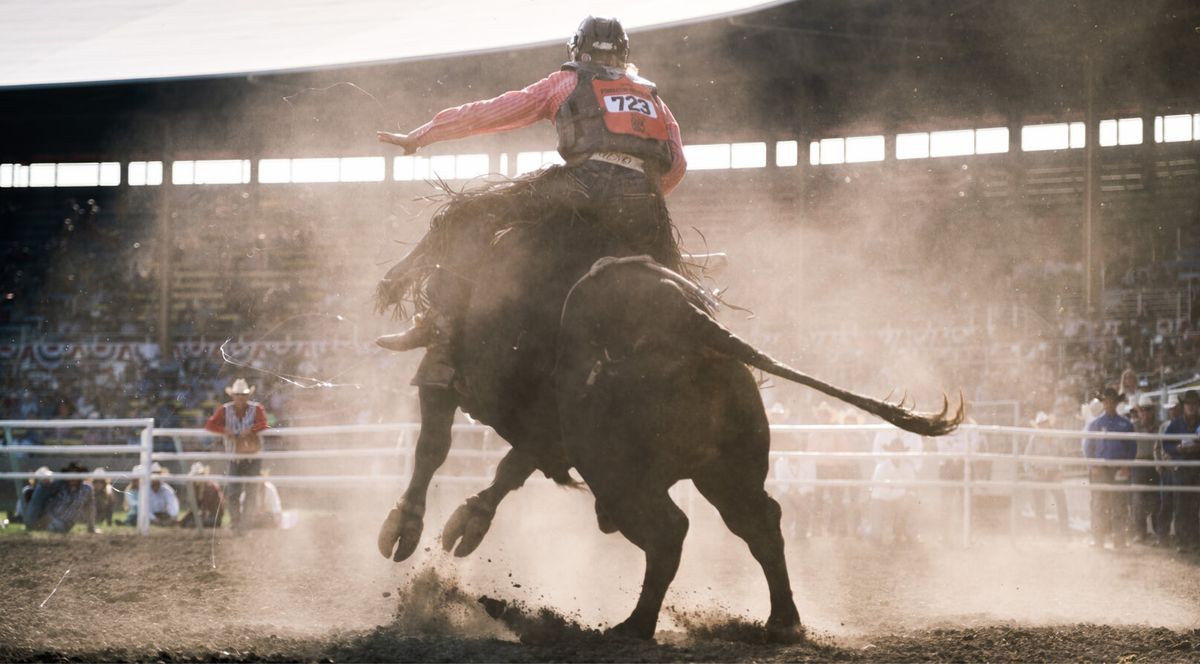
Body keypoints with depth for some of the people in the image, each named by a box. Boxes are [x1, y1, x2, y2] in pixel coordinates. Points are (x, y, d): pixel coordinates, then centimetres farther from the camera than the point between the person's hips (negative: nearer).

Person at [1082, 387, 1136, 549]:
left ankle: (1120, 540, 0)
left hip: (1120, 470, 0)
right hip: (1100, 469, 0)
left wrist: (1127, 466, -4)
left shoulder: (1125, 424, 9)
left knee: (1120, 506, -2)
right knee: (1099, 505, -2)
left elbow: (1132, 447, 10)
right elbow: (1087, 447, 8)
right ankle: (1098, 539, 2)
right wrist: (1093, 466, -6)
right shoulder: (1095, 424, 8)